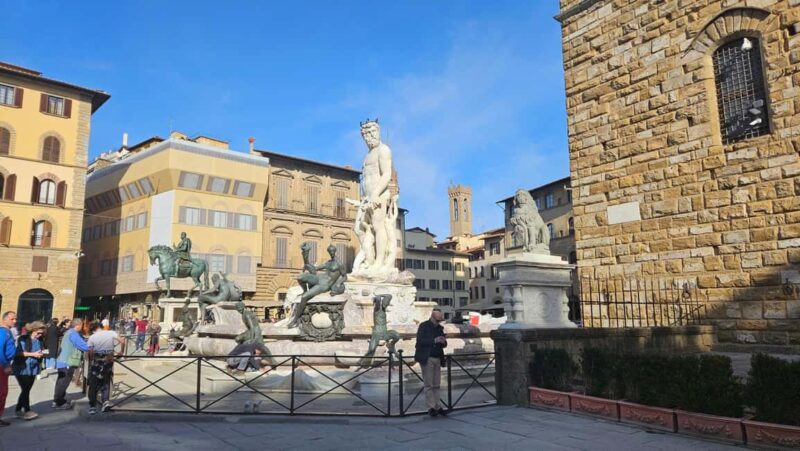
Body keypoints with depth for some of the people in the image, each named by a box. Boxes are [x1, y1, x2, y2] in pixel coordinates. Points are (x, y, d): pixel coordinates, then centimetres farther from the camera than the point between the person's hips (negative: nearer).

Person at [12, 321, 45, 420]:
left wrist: (41, 354, -1)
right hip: (22, 369, -6)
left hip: (33, 369, 6)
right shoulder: (23, 339, -9)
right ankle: (27, 411, -2)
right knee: (25, 390, -7)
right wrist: (33, 354, -21)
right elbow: (18, 352, -15)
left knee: (26, 390, 10)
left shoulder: (39, 340, 8)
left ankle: (18, 411, 21)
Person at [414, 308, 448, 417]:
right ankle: (431, 407, 2)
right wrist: (434, 340, -22)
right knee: (429, 385, -2)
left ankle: (438, 407, 11)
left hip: (438, 359, 6)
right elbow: (419, 341, -14)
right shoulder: (423, 326, -4)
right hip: (427, 359, -6)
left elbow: (444, 344, 19)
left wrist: (443, 342, -6)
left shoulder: (440, 328, 15)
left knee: (436, 385, 8)